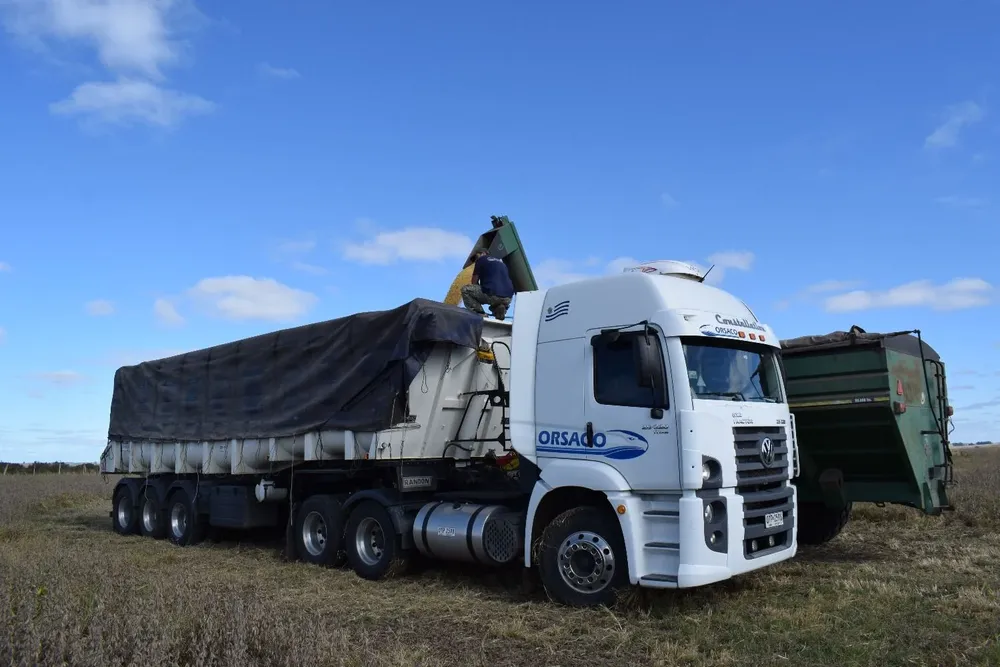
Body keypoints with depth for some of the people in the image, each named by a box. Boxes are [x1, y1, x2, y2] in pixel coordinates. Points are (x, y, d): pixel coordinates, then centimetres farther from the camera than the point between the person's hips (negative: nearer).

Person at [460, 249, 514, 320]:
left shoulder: (481, 259, 13)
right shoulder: (501, 262, 31)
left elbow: (474, 282, 16)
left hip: (493, 294, -6)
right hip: (508, 298, 7)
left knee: (465, 290, 12)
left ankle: (480, 315, -2)